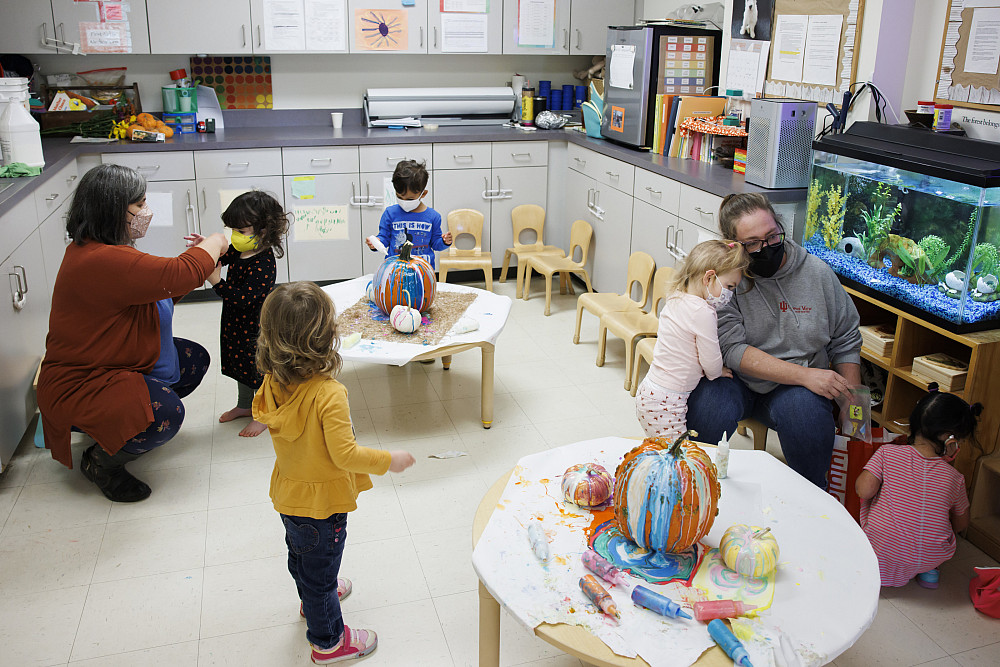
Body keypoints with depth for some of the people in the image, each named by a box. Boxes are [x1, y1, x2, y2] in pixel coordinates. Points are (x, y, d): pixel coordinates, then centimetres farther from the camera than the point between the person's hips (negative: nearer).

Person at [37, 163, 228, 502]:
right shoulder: (100, 261, -31)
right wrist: (213, 244, -15)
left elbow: (161, 288, 16)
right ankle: (100, 461, -1)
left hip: (115, 366, 12)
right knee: (167, 413, -32)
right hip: (79, 387, -11)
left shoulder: (99, 248, 6)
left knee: (195, 359, 12)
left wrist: (196, 257, 3)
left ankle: (115, 423, 20)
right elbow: (179, 276, -35)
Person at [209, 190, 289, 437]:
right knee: (241, 363, 24)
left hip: (255, 328, -9)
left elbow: (245, 299, -34)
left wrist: (217, 282, -33)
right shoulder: (240, 249, -3)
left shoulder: (263, 264, -29)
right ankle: (245, 405, 44)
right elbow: (222, 257, 15)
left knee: (258, 368, 6)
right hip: (236, 324, 10)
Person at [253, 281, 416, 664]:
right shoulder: (328, 395, -34)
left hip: (289, 495, 7)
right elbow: (345, 455, -31)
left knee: (301, 557, 31)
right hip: (321, 503, -7)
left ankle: (314, 599, 58)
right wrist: (389, 461, -18)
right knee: (320, 570, 13)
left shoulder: (272, 385, -11)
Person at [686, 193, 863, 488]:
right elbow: (732, 350, -19)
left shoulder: (817, 273, -2)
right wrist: (804, 374, -25)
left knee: (805, 410, -32)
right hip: (734, 379, -2)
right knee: (708, 411, -33)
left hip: (795, 387, 2)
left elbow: (846, 342, 9)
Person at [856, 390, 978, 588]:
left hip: (882, 550, -2)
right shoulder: (954, 478, -3)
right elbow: (961, 524, 9)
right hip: (933, 557, 2)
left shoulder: (887, 453, -9)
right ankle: (930, 571, 20)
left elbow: (864, 490, -14)